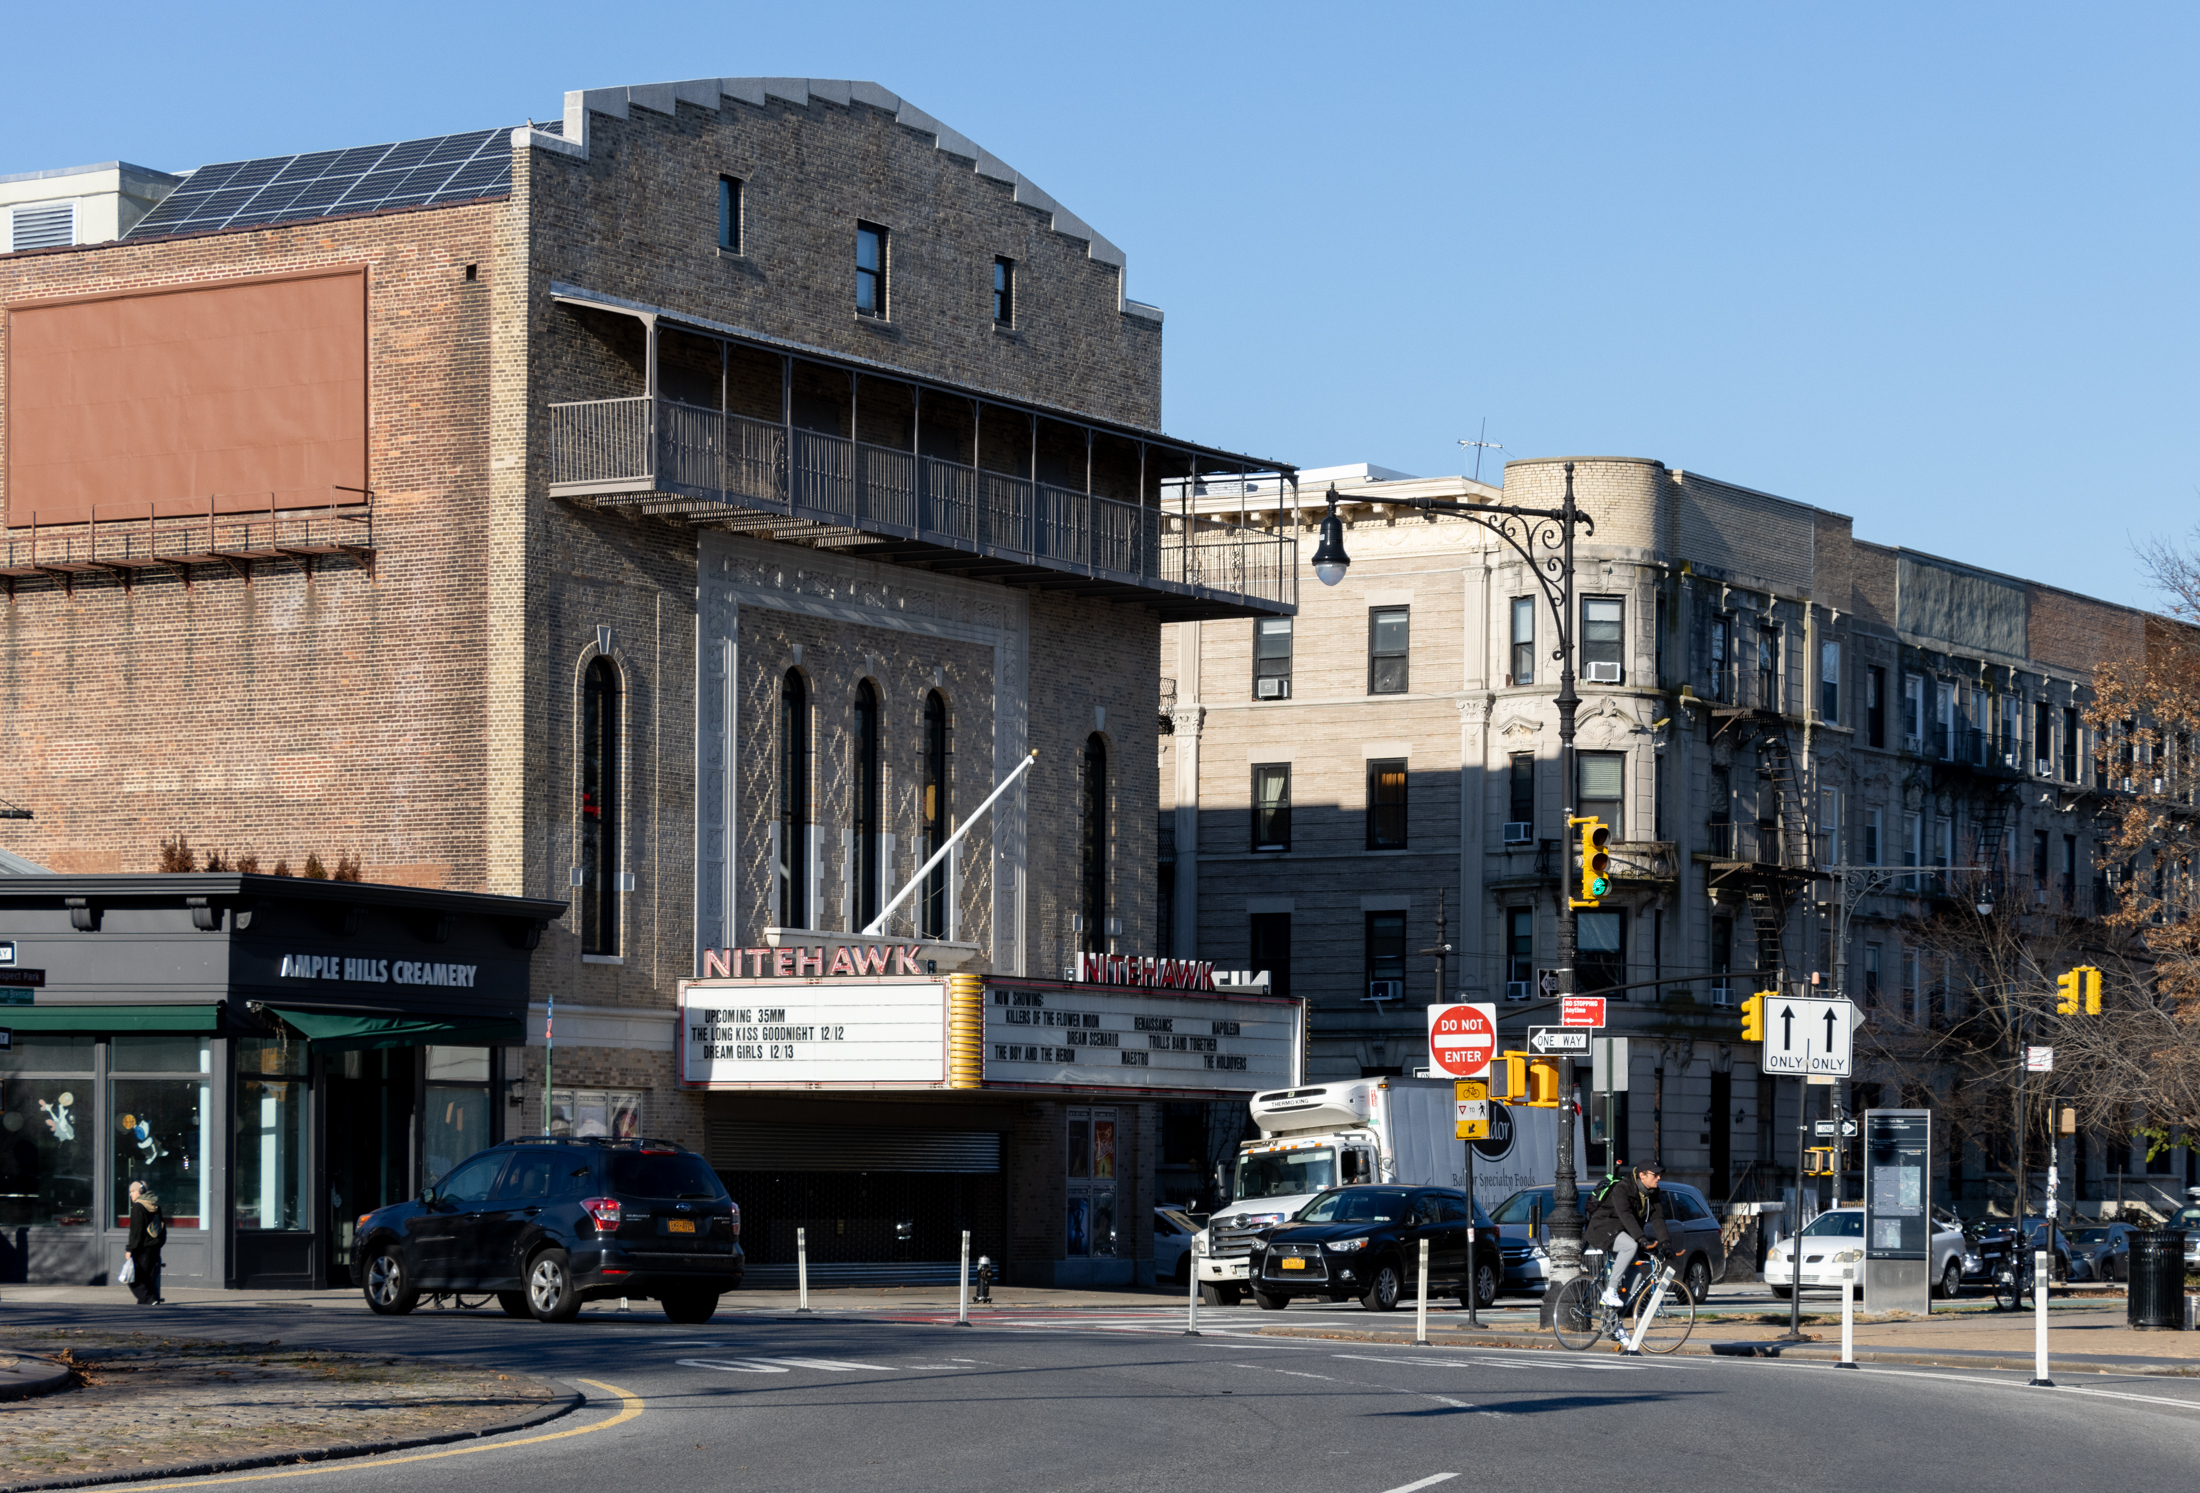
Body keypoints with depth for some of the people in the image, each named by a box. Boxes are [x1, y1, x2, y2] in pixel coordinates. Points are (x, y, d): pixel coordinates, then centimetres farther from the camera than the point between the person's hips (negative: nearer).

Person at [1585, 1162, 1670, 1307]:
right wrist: (1642, 1238, -45)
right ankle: (1610, 1293, -30)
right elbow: (1626, 1215, -35)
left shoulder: (1652, 1193, 1)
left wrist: (1665, 1241, -19)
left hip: (1622, 1233, 9)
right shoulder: (1622, 1188, -23)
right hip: (1603, 1229, -9)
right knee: (1631, 1246, -34)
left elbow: (1657, 1218, -4)